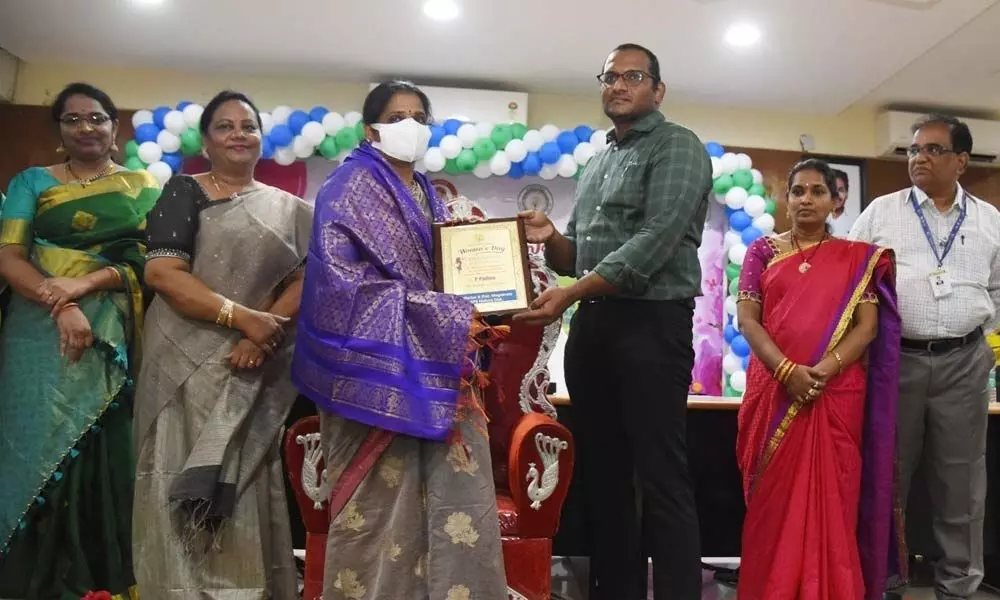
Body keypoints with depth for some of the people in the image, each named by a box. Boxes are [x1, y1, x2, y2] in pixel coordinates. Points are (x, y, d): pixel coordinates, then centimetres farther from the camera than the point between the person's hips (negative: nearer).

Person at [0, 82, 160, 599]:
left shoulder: (143, 186, 10)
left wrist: (86, 283, -15)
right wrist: (60, 305, -18)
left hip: (112, 335, 0)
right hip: (42, 334, 0)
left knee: (104, 445, 1)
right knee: (42, 442, 0)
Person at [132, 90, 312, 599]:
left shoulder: (288, 209, 13)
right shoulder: (184, 192, 3)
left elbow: (306, 277, 4)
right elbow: (161, 272, -9)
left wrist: (263, 334, -13)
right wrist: (246, 317, -17)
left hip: (254, 370, 3)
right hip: (187, 363, -2)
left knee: (247, 492, 6)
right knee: (189, 490, 0)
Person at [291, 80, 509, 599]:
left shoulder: (427, 196, 19)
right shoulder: (350, 189, -3)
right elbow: (343, 283, -16)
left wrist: (469, 315, 0)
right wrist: (445, 318, -17)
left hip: (432, 366, 7)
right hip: (378, 367, -7)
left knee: (457, 495, 3)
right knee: (382, 505, -2)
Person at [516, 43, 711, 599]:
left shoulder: (676, 146, -1)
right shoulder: (598, 162, 21)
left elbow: (656, 241, -15)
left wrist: (571, 293, -20)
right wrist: (551, 238, -2)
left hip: (653, 321, -7)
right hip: (592, 324, 8)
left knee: (662, 477, -6)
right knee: (604, 474, 11)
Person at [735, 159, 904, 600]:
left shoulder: (857, 257, 8)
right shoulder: (763, 250, 8)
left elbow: (868, 325, 0)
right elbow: (746, 318, -1)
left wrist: (827, 367, -17)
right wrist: (787, 370, -15)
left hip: (837, 394, 0)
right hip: (773, 391, 0)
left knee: (831, 498, 2)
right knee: (774, 499, 3)